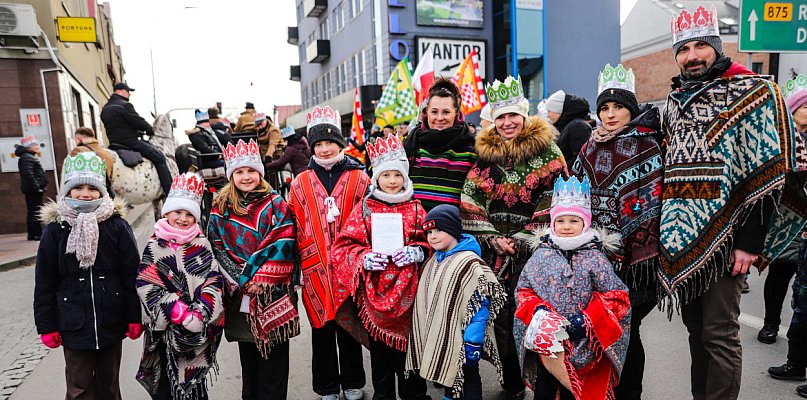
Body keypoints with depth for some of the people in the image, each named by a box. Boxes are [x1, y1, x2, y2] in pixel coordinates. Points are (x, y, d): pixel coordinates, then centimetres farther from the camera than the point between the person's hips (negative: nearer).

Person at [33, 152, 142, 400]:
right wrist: (46, 325, 2)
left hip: (111, 323, 0)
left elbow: (132, 275, -5)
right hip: (74, 326, 1)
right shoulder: (56, 228, -2)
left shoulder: (117, 226, -5)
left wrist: (135, 317, -5)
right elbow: (44, 283, 3)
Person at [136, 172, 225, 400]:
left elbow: (214, 282, -3)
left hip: (198, 328, 1)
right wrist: (176, 310, -16)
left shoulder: (203, 245, 2)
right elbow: (146, 284, -7)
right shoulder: (154, 246, 0)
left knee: (195, 380, 12)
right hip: (166, 326, -1)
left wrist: (199, 313, -15)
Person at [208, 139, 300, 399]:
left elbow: (284, 244, -8)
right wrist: (241, 280, -9)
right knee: (248, 355, 15)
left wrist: (261, 278, -15)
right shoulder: (221, 208, 7)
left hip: (272, 292, -2)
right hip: (239, 294, 3)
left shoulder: (275, 204, 0)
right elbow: (218, 248, 2)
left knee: (274, 355, 4)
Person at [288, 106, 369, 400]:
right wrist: (304, 263, -1)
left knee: (349, 323, 11)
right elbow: (296, 230, 5)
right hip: (316, 270, 1)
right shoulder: (301, 183, 5)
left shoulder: (359, 179, 1)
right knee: (321, 327, 11)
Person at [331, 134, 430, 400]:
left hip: (408, 291, 0)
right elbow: (344, 245, 0)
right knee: (379, 349, 12)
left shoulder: (415, 209, 4)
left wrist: (417, 252, -14)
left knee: (409, 346, 8)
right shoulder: (364, 209, 1)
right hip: (375, 292, 0)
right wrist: (363, 258, -17)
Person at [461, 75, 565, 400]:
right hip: (494, 250, 3)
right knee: (501, 315, 6)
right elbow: (471, 200, 6)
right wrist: (491, 237, -5)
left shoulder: (546, 150, -1)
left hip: (531, 249, -3)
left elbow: (554, 199, -6)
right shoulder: (485, 152, 8)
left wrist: (523, 239, -11)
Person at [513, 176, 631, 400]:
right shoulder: (541, 255, 1)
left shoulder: (595, 257, -3)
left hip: (584, 345, -1)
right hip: (546, 342, 1)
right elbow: (524, 290, 3)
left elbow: (615, 297, -5)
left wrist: (587, 320, -16)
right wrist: (537, 310, -16)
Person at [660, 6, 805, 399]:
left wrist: (749, 242, -14)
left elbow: (766, 175, -10)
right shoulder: (674, 101, 14)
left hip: (721, 239, -6)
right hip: (680, 240, 6)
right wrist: (667, 232, 14)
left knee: (719, 333, 1)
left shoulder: (751, 93, -4)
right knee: (695, 327, 16)